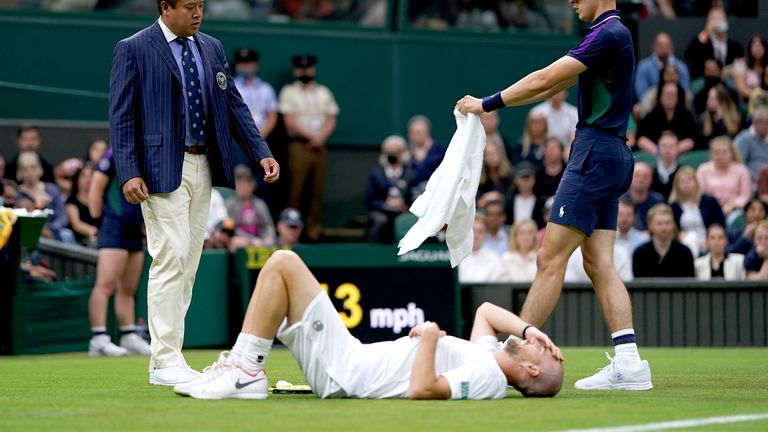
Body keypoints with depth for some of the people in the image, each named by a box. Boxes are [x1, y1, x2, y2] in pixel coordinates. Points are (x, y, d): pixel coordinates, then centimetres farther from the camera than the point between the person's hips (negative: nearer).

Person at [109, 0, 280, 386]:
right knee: (171, 258, -13)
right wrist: (128, 173, -17)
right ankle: (166, 361, -10)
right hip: (161, 169, -7)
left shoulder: (211, 48, 14)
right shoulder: (133, 49, -4)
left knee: (188, 264, 7)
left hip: (203, 167, 7)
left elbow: (234, 105, 15)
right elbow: (121, 115, -7)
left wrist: (261, 153, 3)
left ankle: (164, 358, 13)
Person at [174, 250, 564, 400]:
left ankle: (243, 373, -7)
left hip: (338, 368, -10)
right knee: (282, 266, 24)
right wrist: (527, 328, 11)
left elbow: (421, 389, -36)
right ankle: (239, 367, 21)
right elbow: (485, 310, 25)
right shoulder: (488, 358, 5)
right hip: (353, 362, 10)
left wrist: (430, 336, -24)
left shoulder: (487, 378, -22)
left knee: (282, 263, -12)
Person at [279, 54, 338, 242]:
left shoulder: (323, 92, 16)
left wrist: (321, 136, -8)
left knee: (317, 189, 1)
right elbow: (290, 121, -5)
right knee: (297, 188, -9)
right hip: (299, 145, -4)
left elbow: (331, 120, 10)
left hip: (320, 146, 4)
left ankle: (314, 229, 2)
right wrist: (311, 135, -11)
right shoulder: (289, 92, 4)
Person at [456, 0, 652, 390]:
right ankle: (628, 362, 0)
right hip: (608, 157, 10)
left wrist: (487, 104, -8)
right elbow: (551, 86, 24)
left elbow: (544, 79, -16)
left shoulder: (608, 34, -13)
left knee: (550, 259, -8)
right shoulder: (608, 34, 19)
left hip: (595, 156, -10)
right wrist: (491, 104, 18)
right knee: (599, 264, 5)